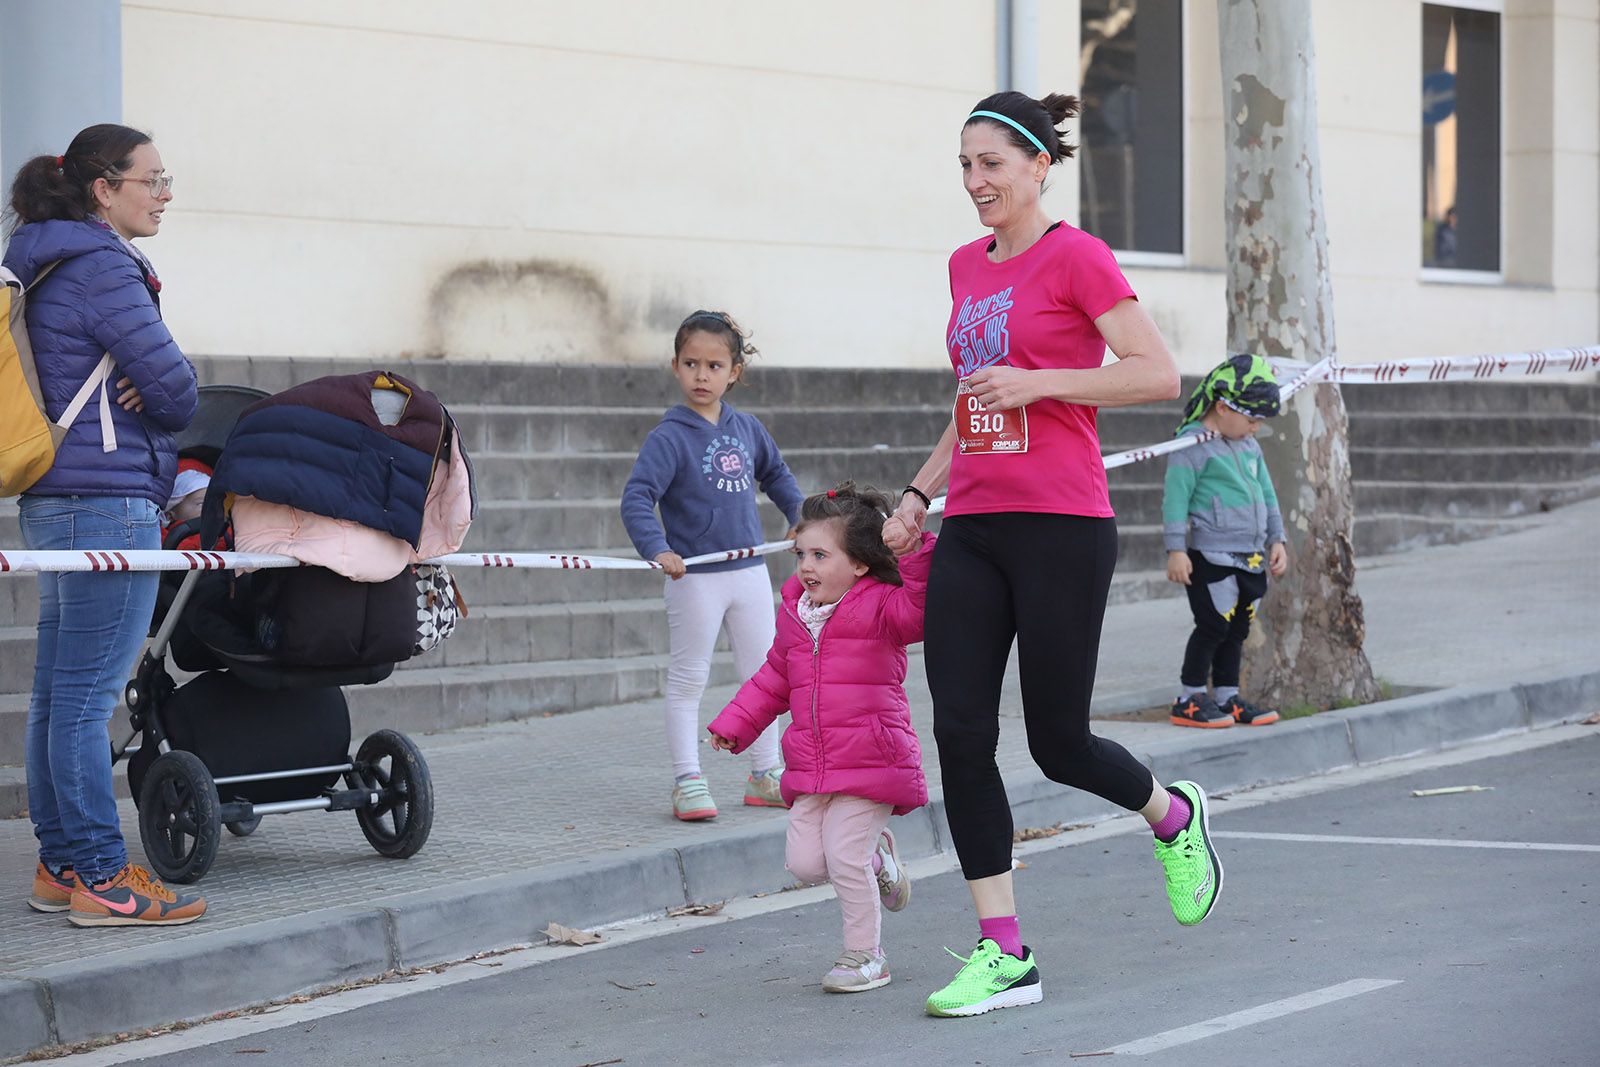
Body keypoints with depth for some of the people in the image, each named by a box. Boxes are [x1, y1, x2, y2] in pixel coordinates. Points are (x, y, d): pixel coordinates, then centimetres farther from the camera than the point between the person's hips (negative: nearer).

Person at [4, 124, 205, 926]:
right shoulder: (101, 268, -13)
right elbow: (175, 390, -12)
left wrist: (137, 400, 3)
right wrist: (158, 410, 9)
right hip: (108, 499, -10)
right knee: (88, 695, -8)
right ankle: (100, 877, -6)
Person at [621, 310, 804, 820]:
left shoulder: (747, 428, 5)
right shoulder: (669, 437, -13)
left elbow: (775, 473, 25)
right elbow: (636, 499, -22)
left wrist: (800, 516, 19)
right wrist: (657, 549, -35)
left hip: (750, 571, 6)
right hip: (695, 576, -6)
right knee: (687, 682, 2)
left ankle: (765, 776, 24)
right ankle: (687, 783, 6)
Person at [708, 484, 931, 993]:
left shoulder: (880, 608, -6)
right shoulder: (795, 614, 14)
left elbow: (921, 611, -27)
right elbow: (774, 679, 25)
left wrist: (916, 553, -34)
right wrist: (735, 724, 20)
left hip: (870, 763, -6)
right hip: (811, 770, 6)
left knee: (845, 859, -10)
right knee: (804, 862, -2)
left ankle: (864, 955, 10)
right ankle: (876, 855, 28)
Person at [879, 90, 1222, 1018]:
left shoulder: (1075, 257, -6)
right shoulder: (968, 267, 15)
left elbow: (1160, 377, -14)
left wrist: (1036, 381, -19)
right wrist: (918, 494, 19)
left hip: (1060, 527, -7)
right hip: (972, 530, 7)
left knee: (1057, 742, -1)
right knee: (961, 734, -3)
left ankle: (1175, 817, 32)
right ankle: (1004, 954, 2)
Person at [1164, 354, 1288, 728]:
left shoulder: (1249, 446, 15)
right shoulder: (1193, 445, -11)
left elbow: (1267, 494, 23)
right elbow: (1176, 497, -14)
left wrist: (1276, 539, 18)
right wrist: (1175, 549, -17)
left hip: (1250, 557, 8)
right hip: (1211, 556, -8)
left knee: (1237, 629, 11)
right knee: (1214, 626, -7)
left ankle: (1227, 698, 18)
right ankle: (1189, 700, 2)